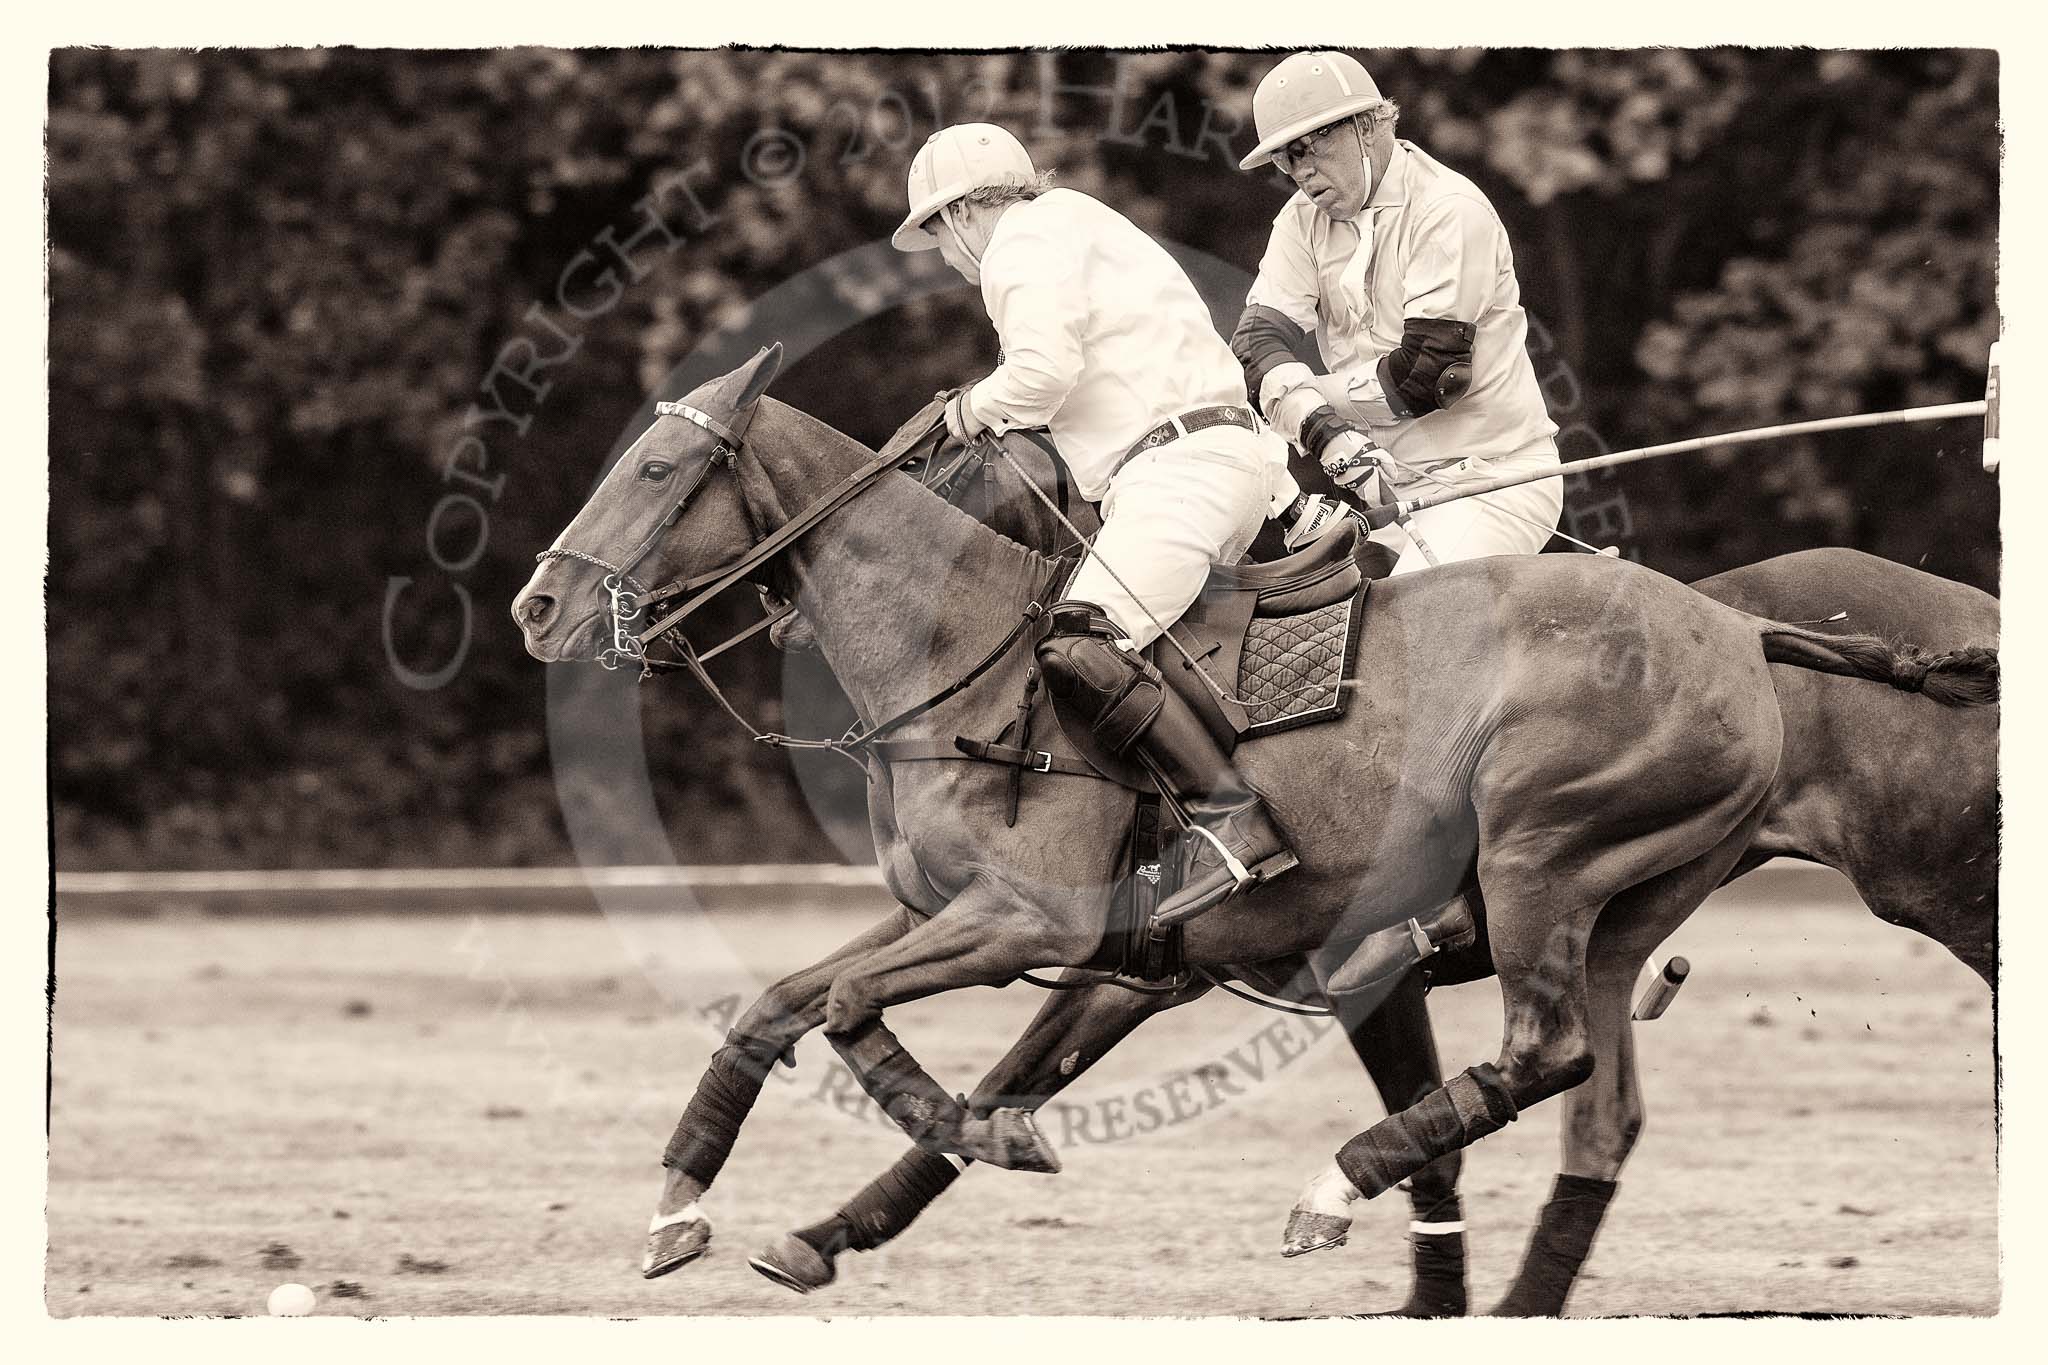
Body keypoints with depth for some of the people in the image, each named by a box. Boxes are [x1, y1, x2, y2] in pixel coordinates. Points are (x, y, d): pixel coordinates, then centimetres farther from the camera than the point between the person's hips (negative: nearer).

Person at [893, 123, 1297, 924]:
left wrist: (975, 409, 2)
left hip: (1180, 463, -11)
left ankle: (1233, 821, -37)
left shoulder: (1024, 238, -1)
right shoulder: (1074, 229, 31)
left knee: (1078, 649, -26)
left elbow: (1044, 370, -16)